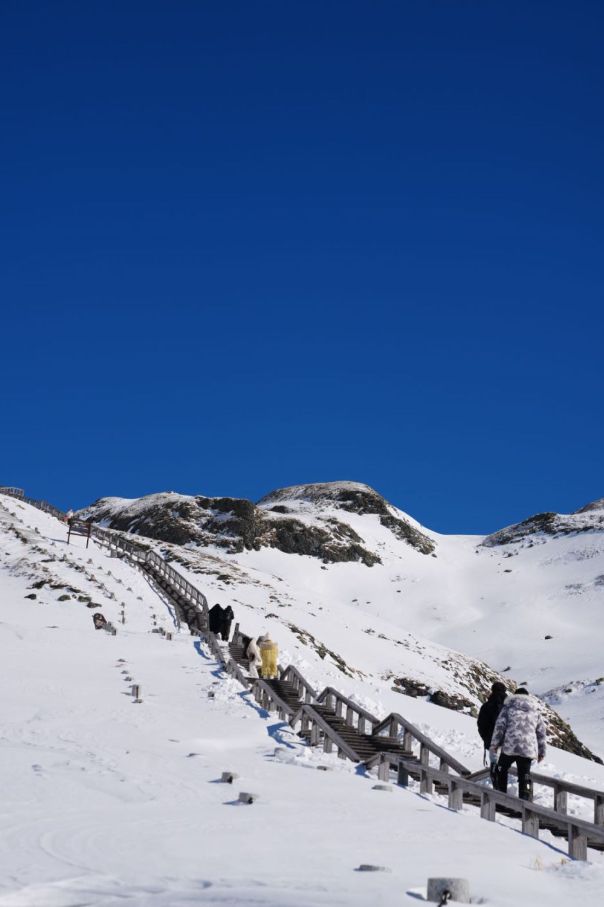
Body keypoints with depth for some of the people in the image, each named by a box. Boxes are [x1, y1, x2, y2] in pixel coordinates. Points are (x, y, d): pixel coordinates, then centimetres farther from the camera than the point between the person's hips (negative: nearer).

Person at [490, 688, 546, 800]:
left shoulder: (508, 707, 6)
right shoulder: (535, 711, 17)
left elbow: (499, 726, -2)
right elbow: (541, 732, 18)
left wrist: (494, 744, 2)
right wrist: (541, 752, 24)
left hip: (509, 748, -3)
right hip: (528, 749, 3)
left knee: (501, 771, 14)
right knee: (525, 776, 9)